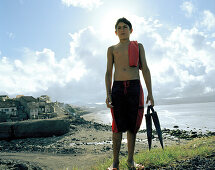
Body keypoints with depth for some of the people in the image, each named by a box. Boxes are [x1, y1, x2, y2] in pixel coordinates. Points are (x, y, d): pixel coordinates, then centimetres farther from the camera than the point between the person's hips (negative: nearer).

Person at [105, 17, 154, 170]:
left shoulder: (138, 46, 15)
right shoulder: (112, 49, 16)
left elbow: (145, 69, 9)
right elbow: (108, 72, 11)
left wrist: (150, 93, 0)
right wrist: (108, 94, -1)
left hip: (135, 87, 0)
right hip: (118, 88, 0)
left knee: (132, 125, 3)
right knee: (118, 126, -3)